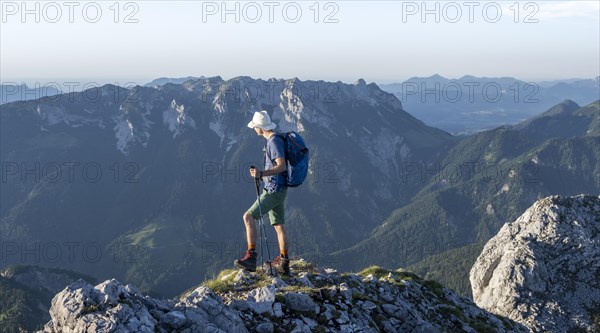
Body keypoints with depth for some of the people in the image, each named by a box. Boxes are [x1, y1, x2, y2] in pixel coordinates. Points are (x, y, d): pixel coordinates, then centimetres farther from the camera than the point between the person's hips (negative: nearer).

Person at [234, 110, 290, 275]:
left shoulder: (274, 141, -16)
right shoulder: (274, 140, 15)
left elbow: (281, 166, -26)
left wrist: (262, 173, -37)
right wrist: (262, 174, 38)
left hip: (274, 190, -11)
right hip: (275, 189, 11)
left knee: (248, 216, -14)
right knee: (279, 225, 12)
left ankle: (251, 257, -19)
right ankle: (283, 263, 16)